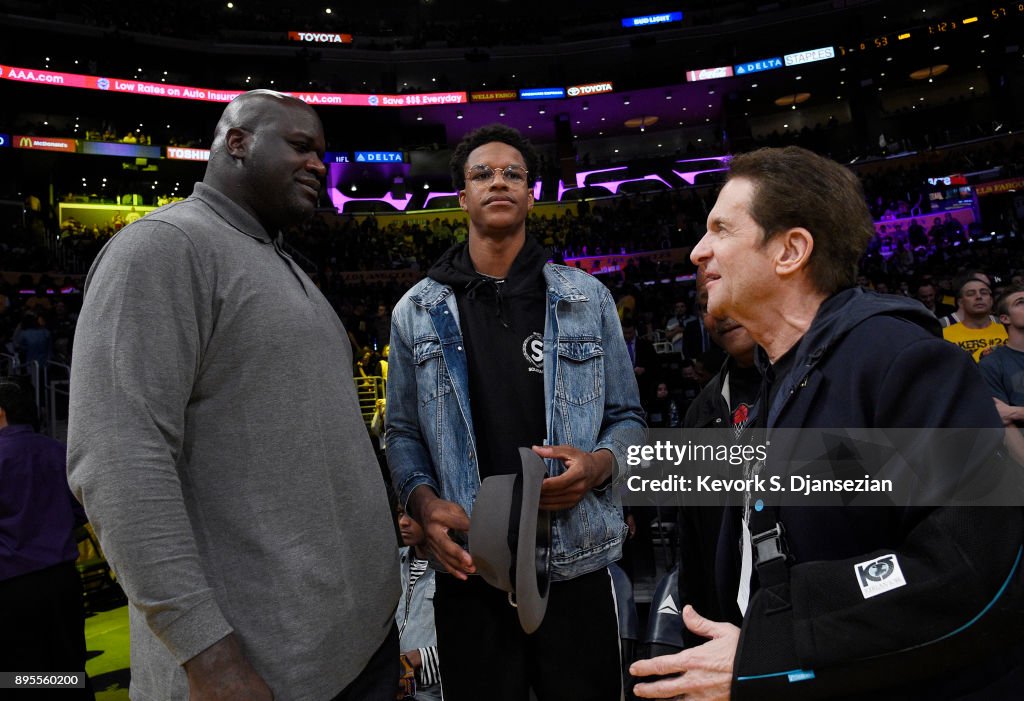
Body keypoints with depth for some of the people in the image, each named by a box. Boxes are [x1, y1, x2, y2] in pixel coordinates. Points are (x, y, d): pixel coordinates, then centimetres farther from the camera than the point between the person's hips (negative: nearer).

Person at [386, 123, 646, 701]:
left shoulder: (587, 298, 3)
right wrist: (423, 500, -10)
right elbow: (404, 433, 8)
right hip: (468, 572, 0)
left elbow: (628, 418, 7)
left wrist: (598, 464, -14)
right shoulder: (417, 312, 5)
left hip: (577, 563, 0)